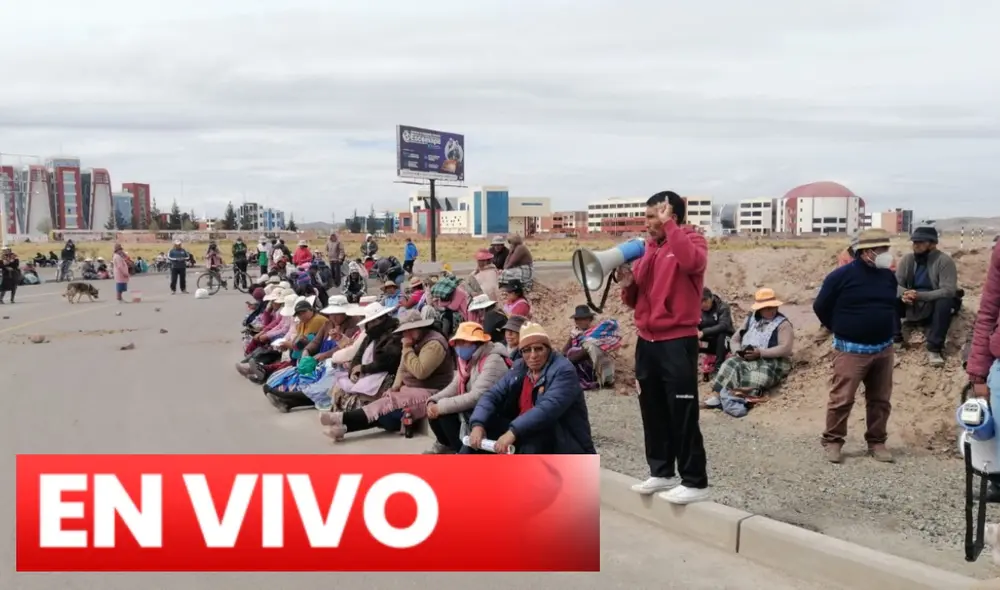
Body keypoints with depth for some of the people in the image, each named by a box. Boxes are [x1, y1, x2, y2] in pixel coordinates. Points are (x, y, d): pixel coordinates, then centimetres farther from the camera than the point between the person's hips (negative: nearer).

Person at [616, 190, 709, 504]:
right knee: (653, 412, 12)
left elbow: (692, 261, -31)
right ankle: (662, 472, 24)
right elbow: (636, 300, 18)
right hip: (647, 342, 7)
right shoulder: (648, 248, 15)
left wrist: (669, 224, -22)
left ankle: (695, 482, 5)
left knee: (682, 415, -4)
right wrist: (627, 284, -4)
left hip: (678, 343, -7)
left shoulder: (692, 240, -4)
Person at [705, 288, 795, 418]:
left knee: (760, 373, -37)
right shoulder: (751, 319, 17)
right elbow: (734, 340, 18)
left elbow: (786, 348, -13)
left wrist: (760, 352, -22)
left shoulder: (783, 324, 1)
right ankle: (716, 396, -43)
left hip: (772, 361, -5)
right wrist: (739, 351, -7)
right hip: (746, 359, 5)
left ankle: (742, 400, -59)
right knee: (730, 364, -25)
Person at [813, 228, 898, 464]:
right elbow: (820, 306, -3)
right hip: (851, 350, -6)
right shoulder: (842, 275, -11)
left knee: (880, 400, 10)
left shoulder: (888, 276, 7)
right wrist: (840, 330, 4)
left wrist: (889, 330, 15)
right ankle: (832, 441, 9)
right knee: (841, 399, -4)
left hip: (883, 349, 6)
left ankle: (877, 442, 22)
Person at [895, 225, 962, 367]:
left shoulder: (944, 261, -17)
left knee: (945, 302, -35)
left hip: (934, 306, -4)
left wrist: (919, 295, -37)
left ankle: (934, 349, -27)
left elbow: (948, 291, -26)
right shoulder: (907, 259, -3)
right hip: (912, 307, 4)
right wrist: (904, 293, -28)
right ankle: (896, 340, -8)